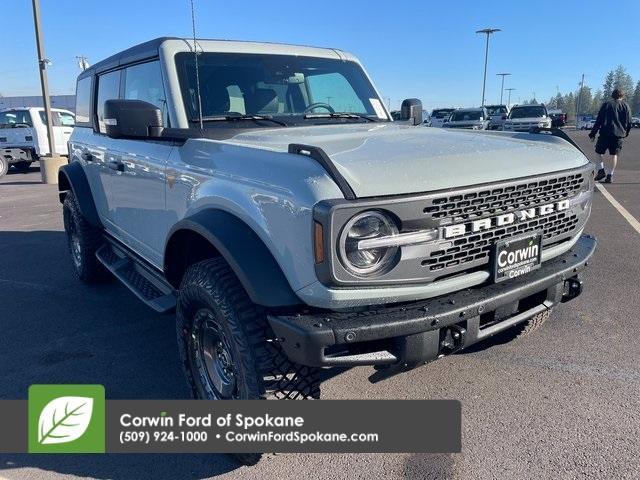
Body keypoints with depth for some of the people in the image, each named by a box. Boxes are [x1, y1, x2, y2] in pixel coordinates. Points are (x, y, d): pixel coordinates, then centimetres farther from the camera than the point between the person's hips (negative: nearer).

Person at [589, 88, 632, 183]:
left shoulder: (606, 105, 4)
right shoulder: (625, 106, 8)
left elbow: (598, 121, 0)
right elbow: (629, 123, 9)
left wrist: (592, 134, 1)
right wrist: (625, 133, 24)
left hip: (605, 133, -2)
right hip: (619, 134, 2)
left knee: (600, 151, 11)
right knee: (614, 154, 6)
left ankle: (601, 170, -4)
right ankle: (610, 175, 2)